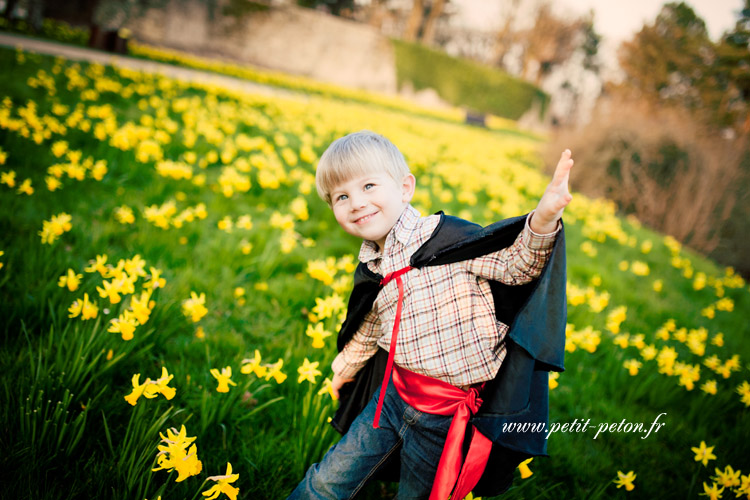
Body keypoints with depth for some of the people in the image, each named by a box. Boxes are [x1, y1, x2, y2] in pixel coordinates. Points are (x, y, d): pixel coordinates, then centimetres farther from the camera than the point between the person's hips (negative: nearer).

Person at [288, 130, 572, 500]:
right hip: (394, 394, 5)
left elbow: (515, 265, -17)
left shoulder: (447, 238, -17)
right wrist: (345, 368, 35)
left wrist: (543, 218, -36)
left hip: (447, 415, -5)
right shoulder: (370, 271, 1)